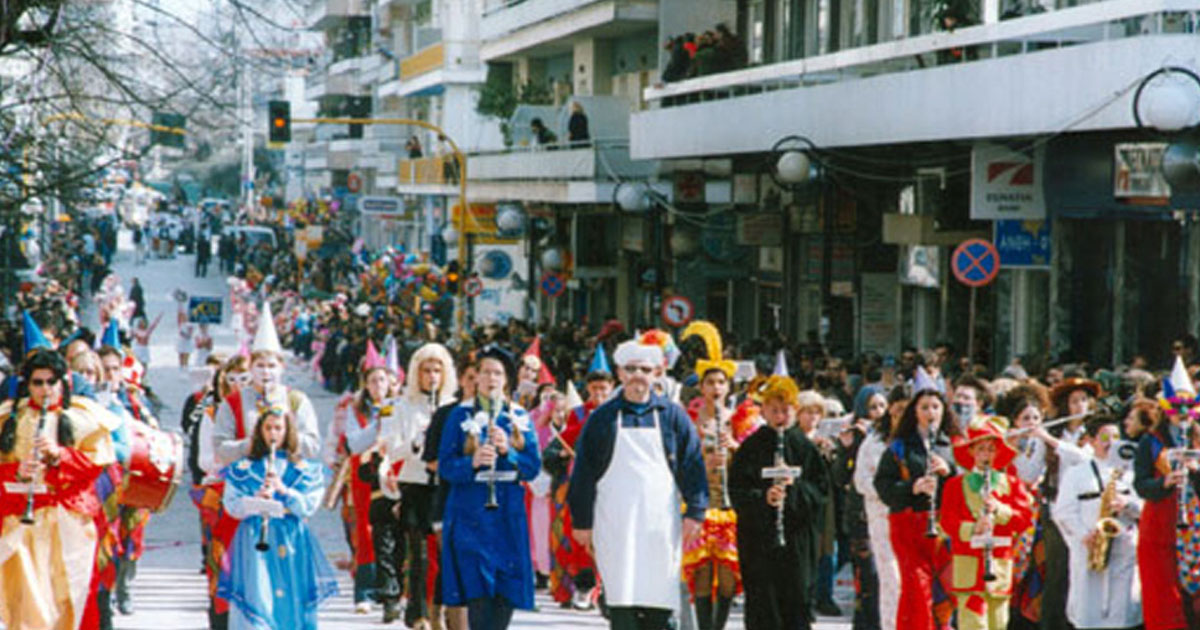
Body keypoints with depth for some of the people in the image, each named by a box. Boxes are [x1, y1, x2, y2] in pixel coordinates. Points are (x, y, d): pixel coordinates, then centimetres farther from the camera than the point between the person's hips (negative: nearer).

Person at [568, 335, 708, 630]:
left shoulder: (673, 416, 7)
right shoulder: (603, 418, 6)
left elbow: (692, 466, 7)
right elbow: (584, 472, 7)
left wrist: (695, 512, -2)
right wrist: (582, 521, 4)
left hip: (661, 524, 1)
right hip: (615, 525, -1)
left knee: (660, 602, 1)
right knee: (622, 599, -8)